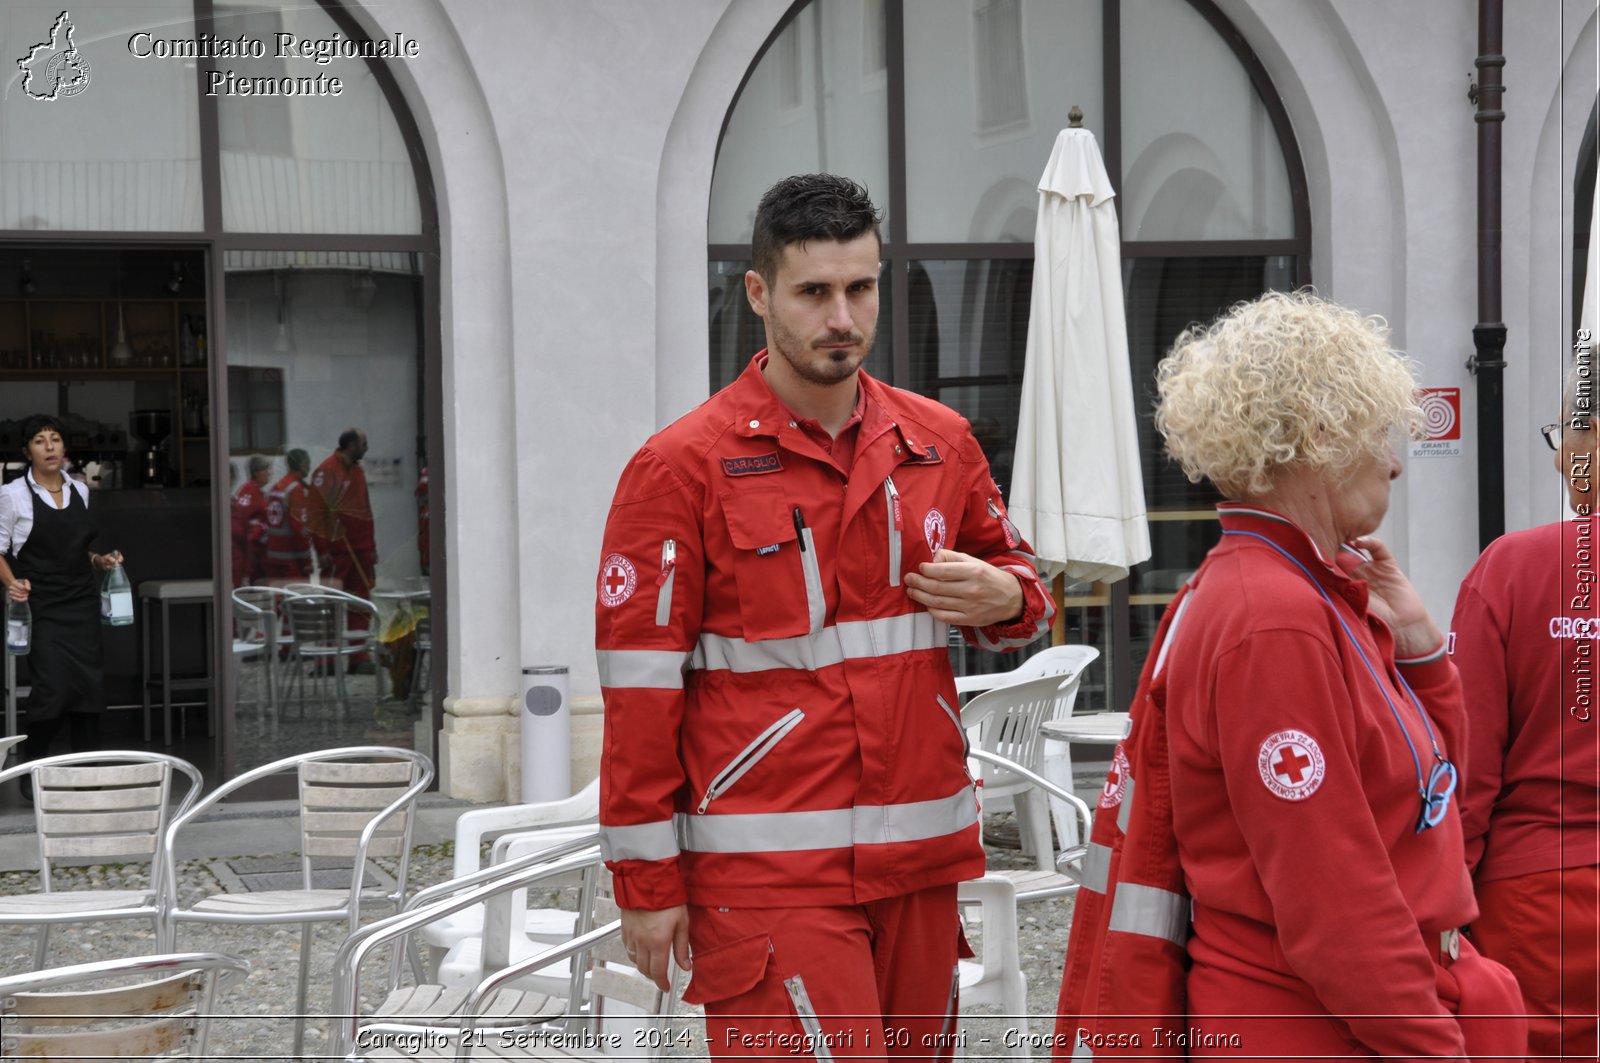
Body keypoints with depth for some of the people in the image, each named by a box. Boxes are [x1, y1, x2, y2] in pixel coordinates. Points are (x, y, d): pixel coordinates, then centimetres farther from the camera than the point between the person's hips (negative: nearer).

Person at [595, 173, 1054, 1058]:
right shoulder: (683, 464, -5)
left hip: (921, 859, 5)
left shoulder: (937, 442, 10)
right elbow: (638, 682, -5)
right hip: (766, 875, -5)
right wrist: (647, 882, -6)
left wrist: (1005, 599, -1)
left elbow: (1014, 575, 25)